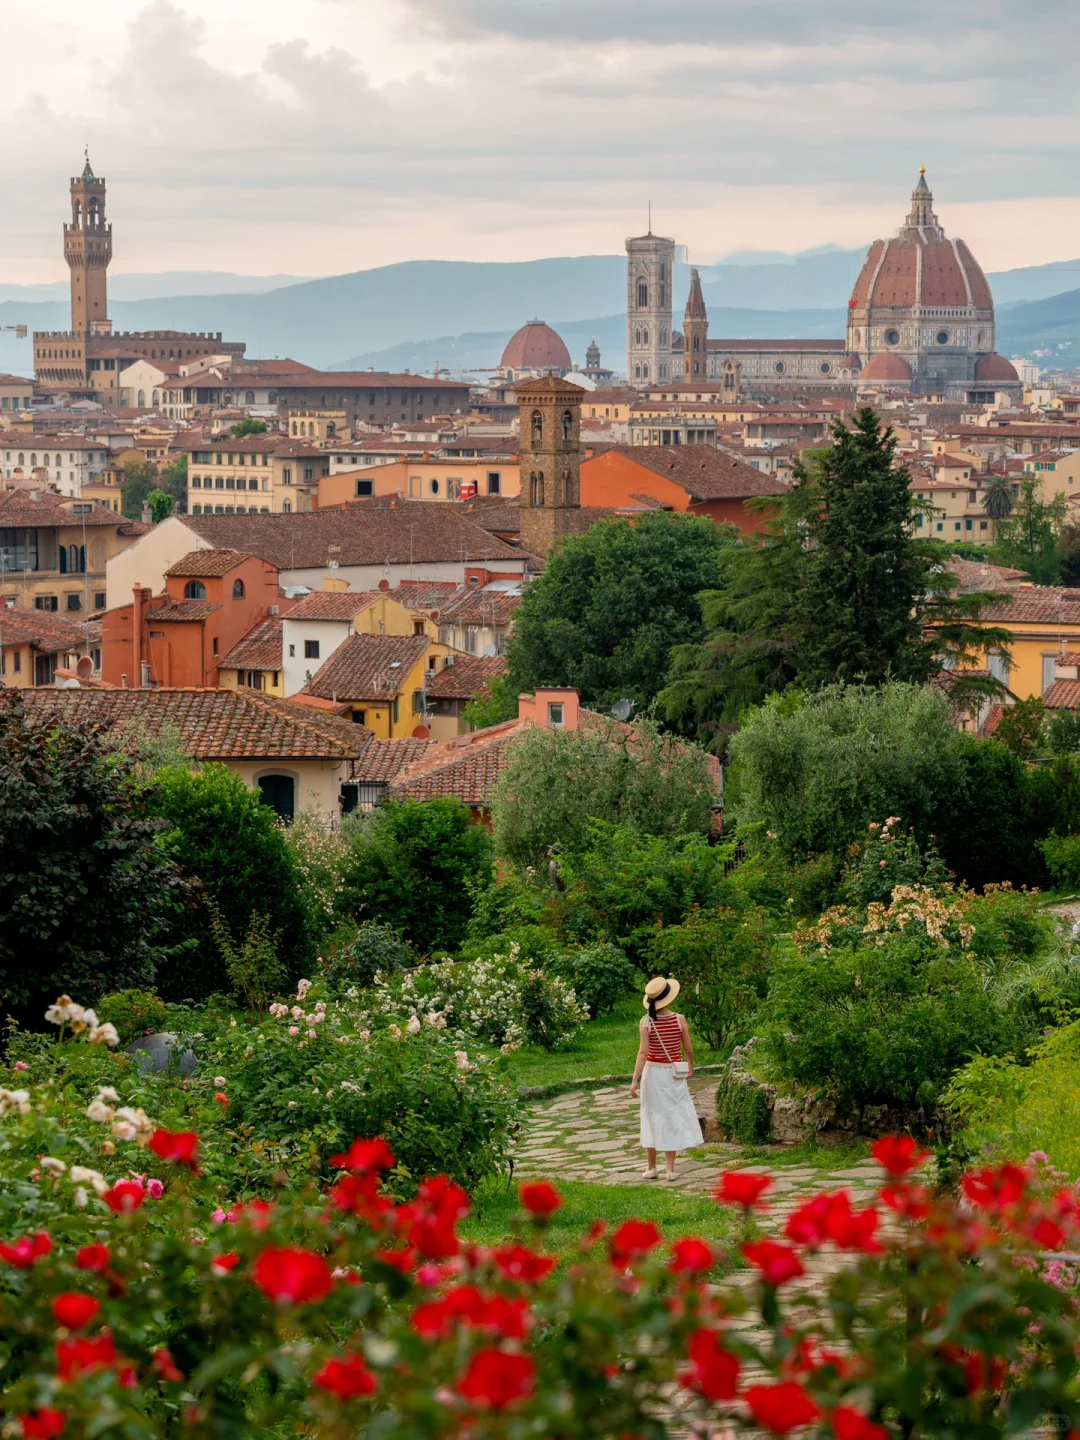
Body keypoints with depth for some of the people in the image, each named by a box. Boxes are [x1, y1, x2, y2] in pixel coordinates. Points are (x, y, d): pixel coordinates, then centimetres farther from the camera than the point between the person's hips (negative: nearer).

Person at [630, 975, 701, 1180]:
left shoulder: (647, 1022, -12)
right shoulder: (679, 1020, -9)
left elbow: (643, 1052, -17)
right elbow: (688, 1049, 0)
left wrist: (635, 1080, -15)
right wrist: (690, 1067, 20)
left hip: (652, 1072, 0)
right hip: (674, 1073, 0)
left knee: (653, 1117, 10)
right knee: (673, 1117, 8)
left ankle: (651, 1168, 14)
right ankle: (670, 1168, 6)